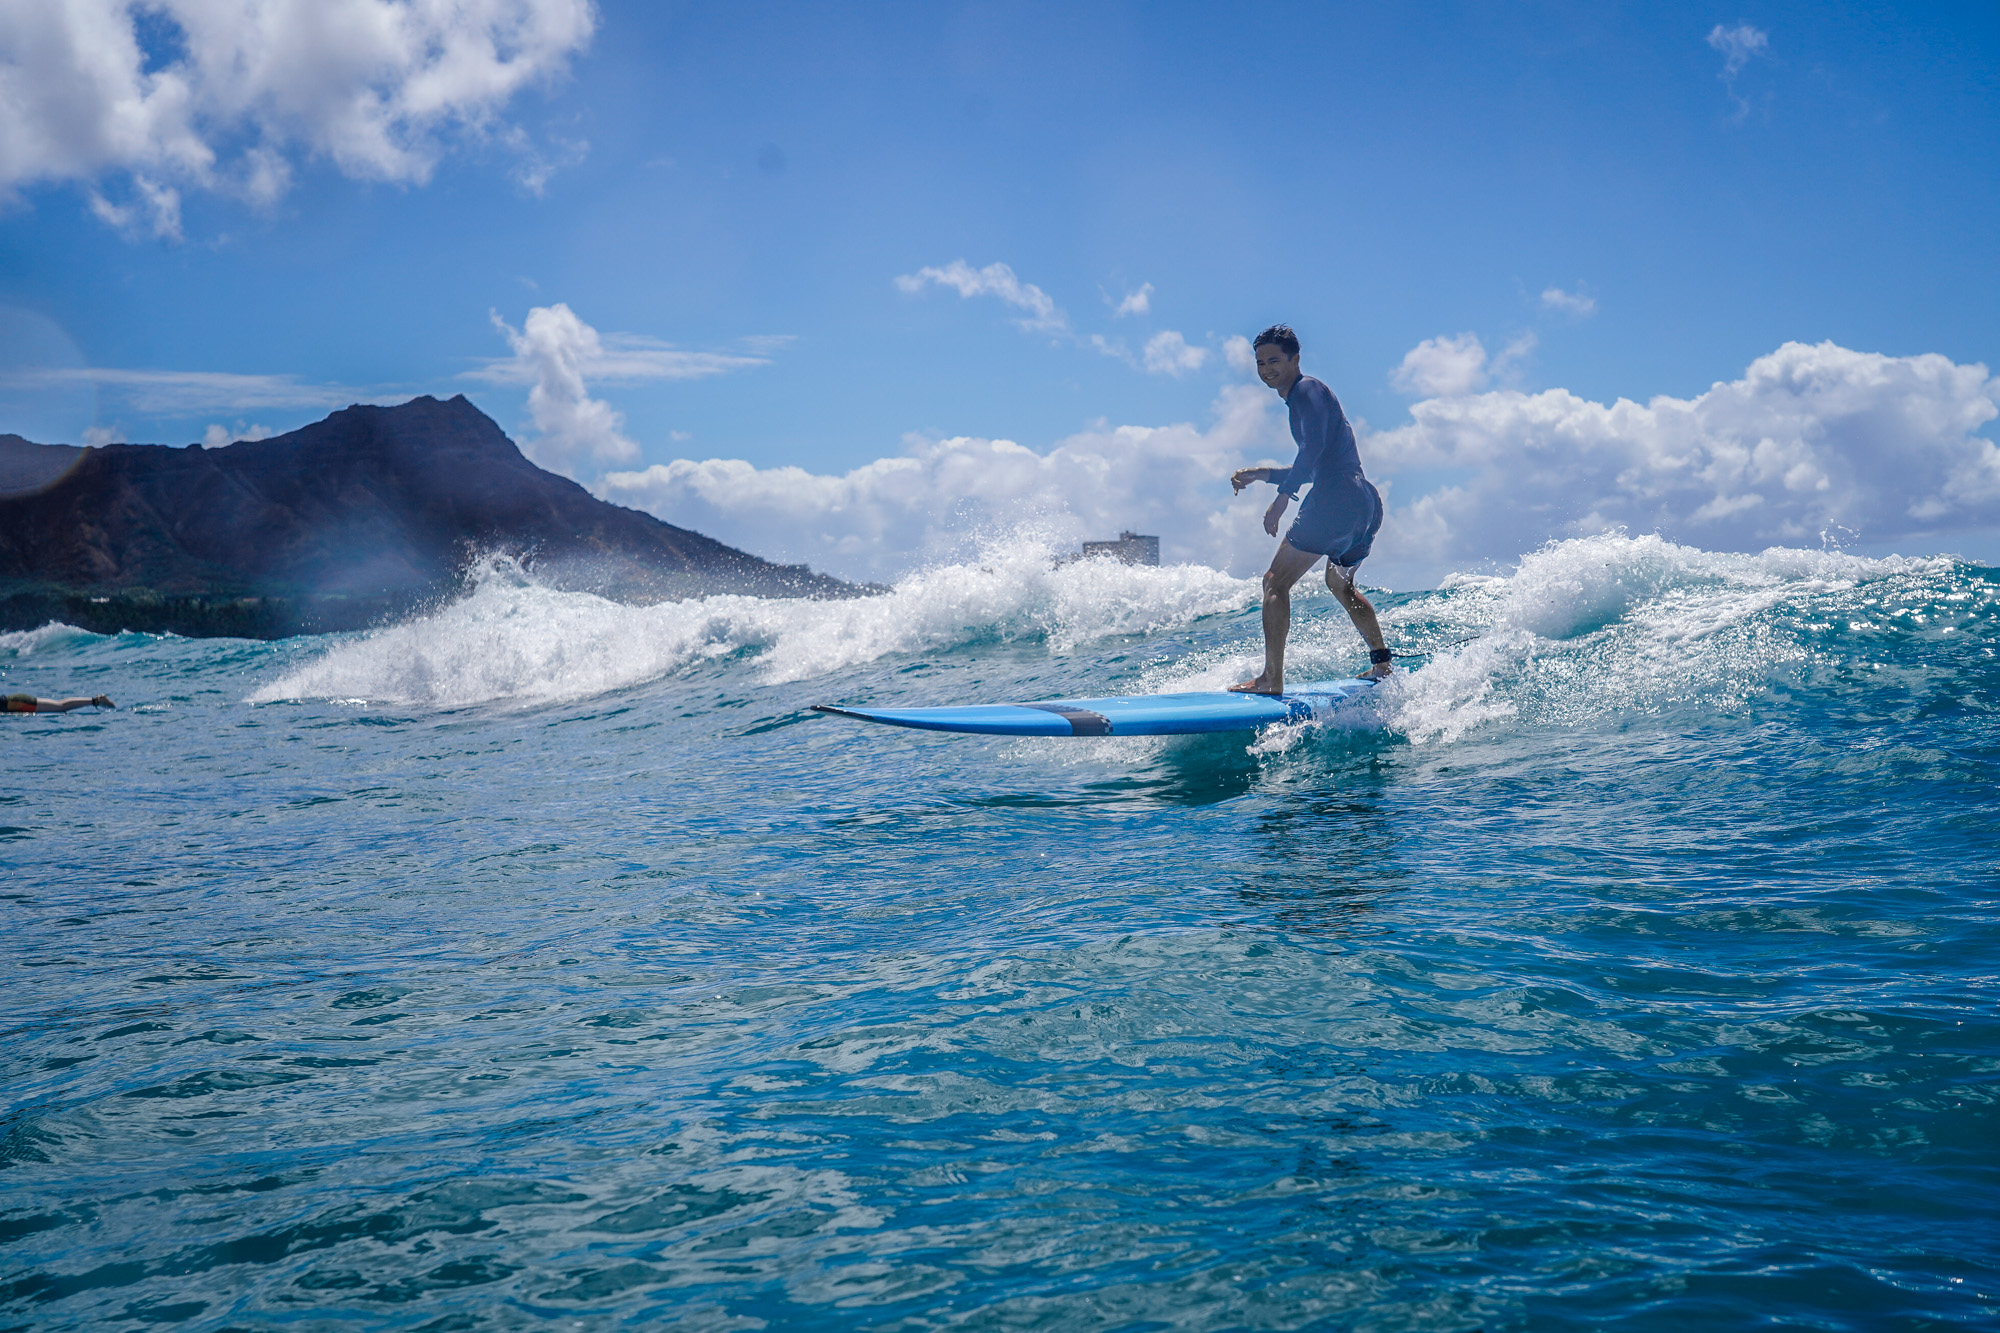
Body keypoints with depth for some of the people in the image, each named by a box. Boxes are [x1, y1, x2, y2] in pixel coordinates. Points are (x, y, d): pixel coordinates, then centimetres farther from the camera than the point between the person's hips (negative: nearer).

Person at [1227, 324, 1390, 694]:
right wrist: (1261, 474, 27)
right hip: (1367, 502, 11)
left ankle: (1272, 679, -18)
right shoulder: (1306, 397, 27)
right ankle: (1383, 662, 33)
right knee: (1340, 583, 32)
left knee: (1276, 582, -10)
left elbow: (1315, 446, -20)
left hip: (1337, 498, -11)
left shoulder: (1307, 390, -2)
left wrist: (1283, 496, -25)